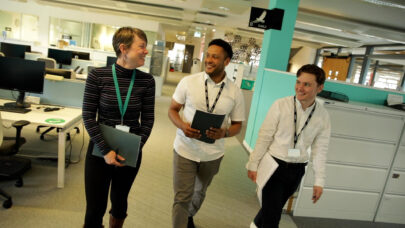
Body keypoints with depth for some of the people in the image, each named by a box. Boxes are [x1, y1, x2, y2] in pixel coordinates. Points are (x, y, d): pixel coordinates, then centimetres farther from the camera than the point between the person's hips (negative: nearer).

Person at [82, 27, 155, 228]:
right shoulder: (97, 76, -10)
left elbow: (148, 119, -2)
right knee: (95, 209, 7)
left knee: (120, 202, 20)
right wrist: (105, 150, -15)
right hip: (99, 150, -2)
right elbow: (88, 117, -9)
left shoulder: (147, 80, -5)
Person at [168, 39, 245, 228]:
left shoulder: (235, 92, -6)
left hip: (213, 154, 2)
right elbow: (172, 109, 1)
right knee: (182, 198, 2)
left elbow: (237, 124, 3)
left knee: (199, 192, 25)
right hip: (185, 150, -2)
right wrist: (182, 126, -20)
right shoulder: (188, 82, -8)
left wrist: (224, 133, -20)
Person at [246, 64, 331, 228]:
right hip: (275, 164, -3)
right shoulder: (281, 105, -14)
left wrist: (319, 181, 4)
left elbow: (320, 149, 2)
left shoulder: (323, 116, -4)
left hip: (297, 170, 4)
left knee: (276, 207, 22)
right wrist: (253, 164, -6)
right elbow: (264, 136, -9)